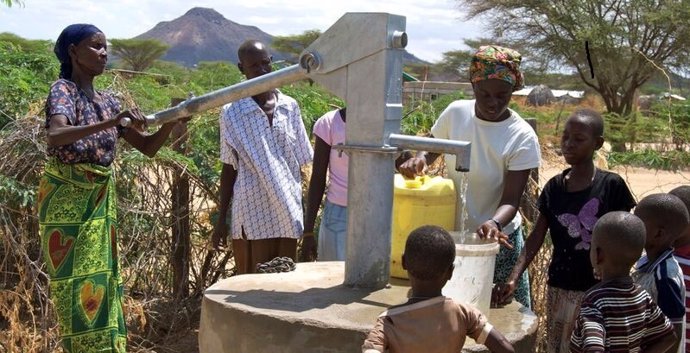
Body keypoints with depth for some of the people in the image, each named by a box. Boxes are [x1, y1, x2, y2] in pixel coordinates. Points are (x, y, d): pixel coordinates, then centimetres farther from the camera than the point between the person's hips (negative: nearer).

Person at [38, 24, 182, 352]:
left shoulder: (106, 100, 10)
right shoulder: (63, 90, -10)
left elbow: (147, 147, 10)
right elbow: (54, 136, -31)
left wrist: (170, 123, -9)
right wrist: (110, 123, -40)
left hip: (101, 199, 7)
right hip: (66, 199, -7)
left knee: (102, 278, 9)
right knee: (77, 283, -3)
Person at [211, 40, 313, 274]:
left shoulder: (290, 107, 6)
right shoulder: (232, 112, -3)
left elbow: (299, 162, 10)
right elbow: (229, 169, 3)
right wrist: (220, 220, 3)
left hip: (287, 214, 3)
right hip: (252, 214, -3)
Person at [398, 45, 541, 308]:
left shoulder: (522, 137, -14)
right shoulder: (456, 113, -6)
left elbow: (511, 200, -17)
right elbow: (431, 148, 11)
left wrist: (494, 224, -38)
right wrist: (419, 159, -13)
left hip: (498, 238, -3)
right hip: (449, 234, 3)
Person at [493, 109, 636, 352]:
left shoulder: (611, 186, -9)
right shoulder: (554, 187, 1)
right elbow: (536, 237, 0)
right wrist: (513, 278, -10)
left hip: (598, 289, -3)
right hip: (559, 287, 3)